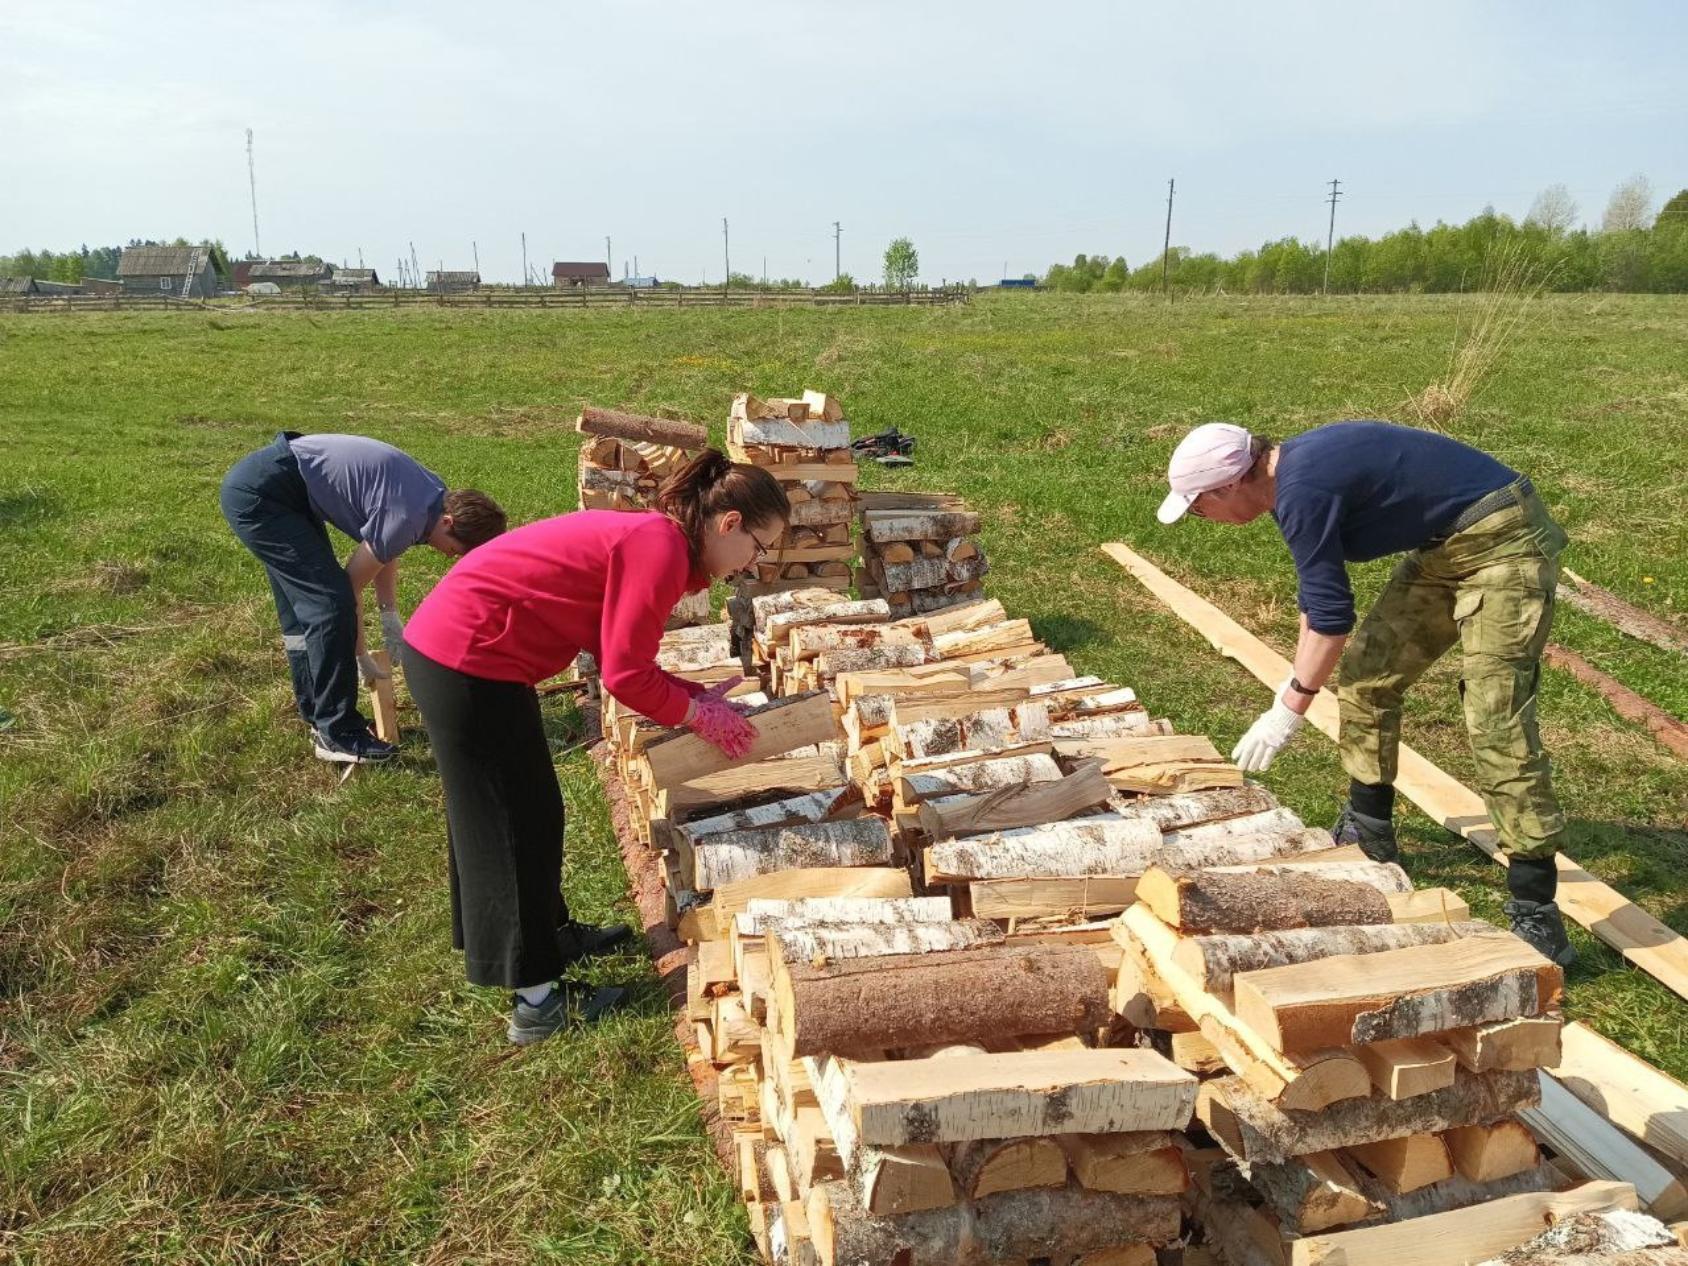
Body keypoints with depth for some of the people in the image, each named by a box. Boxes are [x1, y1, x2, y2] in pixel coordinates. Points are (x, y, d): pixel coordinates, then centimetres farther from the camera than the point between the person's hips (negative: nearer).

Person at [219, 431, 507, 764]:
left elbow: (383, 551, 20)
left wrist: (390, 617, 15)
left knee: (302, 606, 16)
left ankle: (317, 712, 27)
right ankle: (337, 734, -7)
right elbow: (352, 586, -13)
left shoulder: (433, 492, 4)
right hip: (257, 493, -10)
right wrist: (361, 656, -1)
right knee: (331, 602, -13)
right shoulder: (408, 517, -23)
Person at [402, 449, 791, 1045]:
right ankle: (536, 1001, 13)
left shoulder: (649, 536, 11)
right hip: (470, 663, -10)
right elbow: (626, 676, -17)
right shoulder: (661, 549, -19)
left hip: (447, 644, 10)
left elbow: (621, 653, 14)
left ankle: (548, 932, 40)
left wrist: (698, 694, 8)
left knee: (501, 811, 22)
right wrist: (698, 713, -3)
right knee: (518, 821, 1)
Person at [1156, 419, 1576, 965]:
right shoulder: (1290, 475, 5)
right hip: (1442, 547, 10)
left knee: (1495, 723, -15)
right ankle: (1369, 834, 26)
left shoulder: (1303, 491, -25)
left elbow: (1331, 613, -20)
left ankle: (1536, 914, -9)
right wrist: (1297, 677, 27)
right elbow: (1319, 591, 19)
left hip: (1502, 542, -10)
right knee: (1365, 675, 12)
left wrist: (1290, 707, -9)